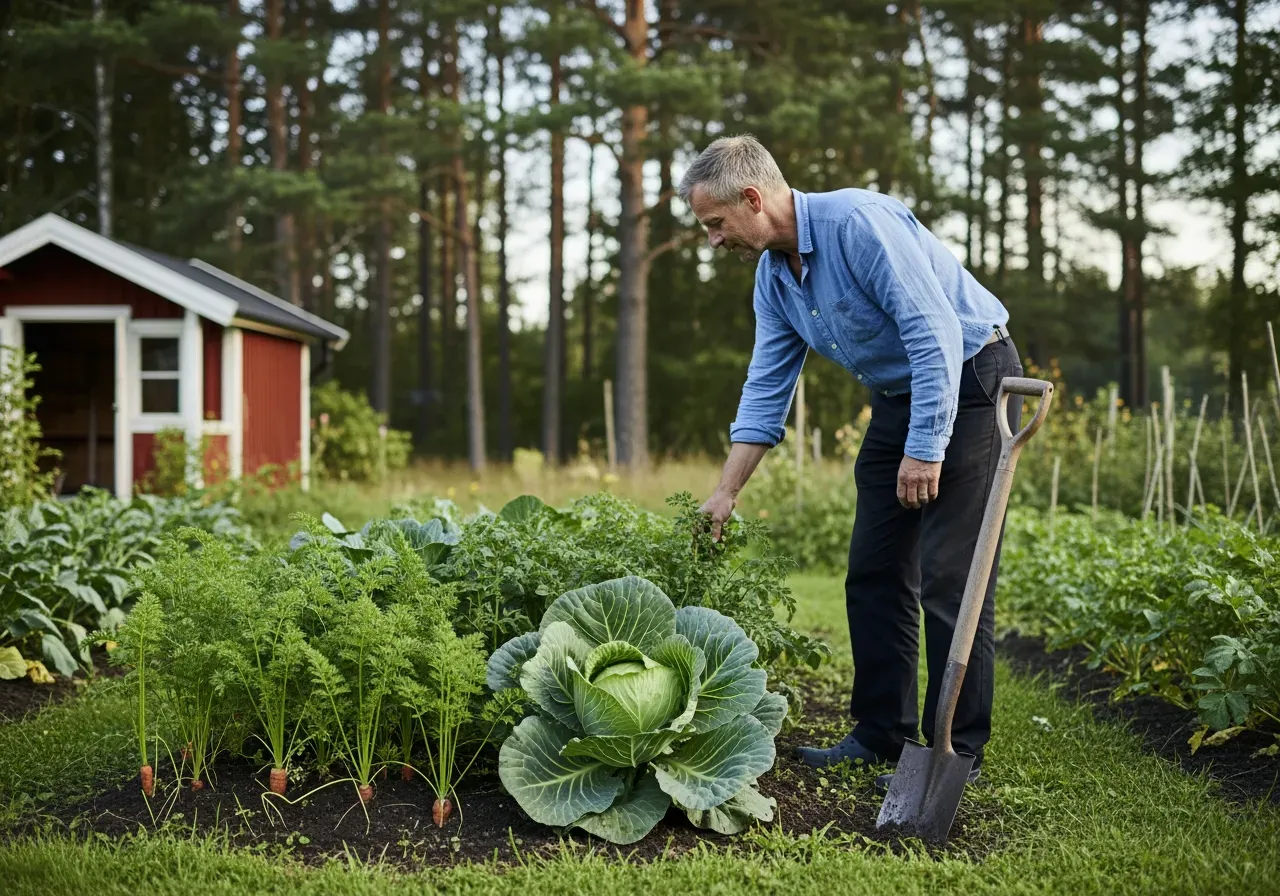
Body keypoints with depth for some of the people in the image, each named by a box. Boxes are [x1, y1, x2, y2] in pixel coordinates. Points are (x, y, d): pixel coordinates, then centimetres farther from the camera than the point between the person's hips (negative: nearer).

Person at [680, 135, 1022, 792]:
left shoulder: (857, 222, -24)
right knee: (873, 574, 8)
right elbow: (766, 389, 9)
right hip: (897, 397, 9)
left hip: (968, 383, -9)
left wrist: (925, 448, -26)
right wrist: (726, 494, 7)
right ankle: (881, 734, 17)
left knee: (950, 579, -10)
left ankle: (957, 751, -2)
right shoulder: (773, 276, 4)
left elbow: (936, 331, -27)